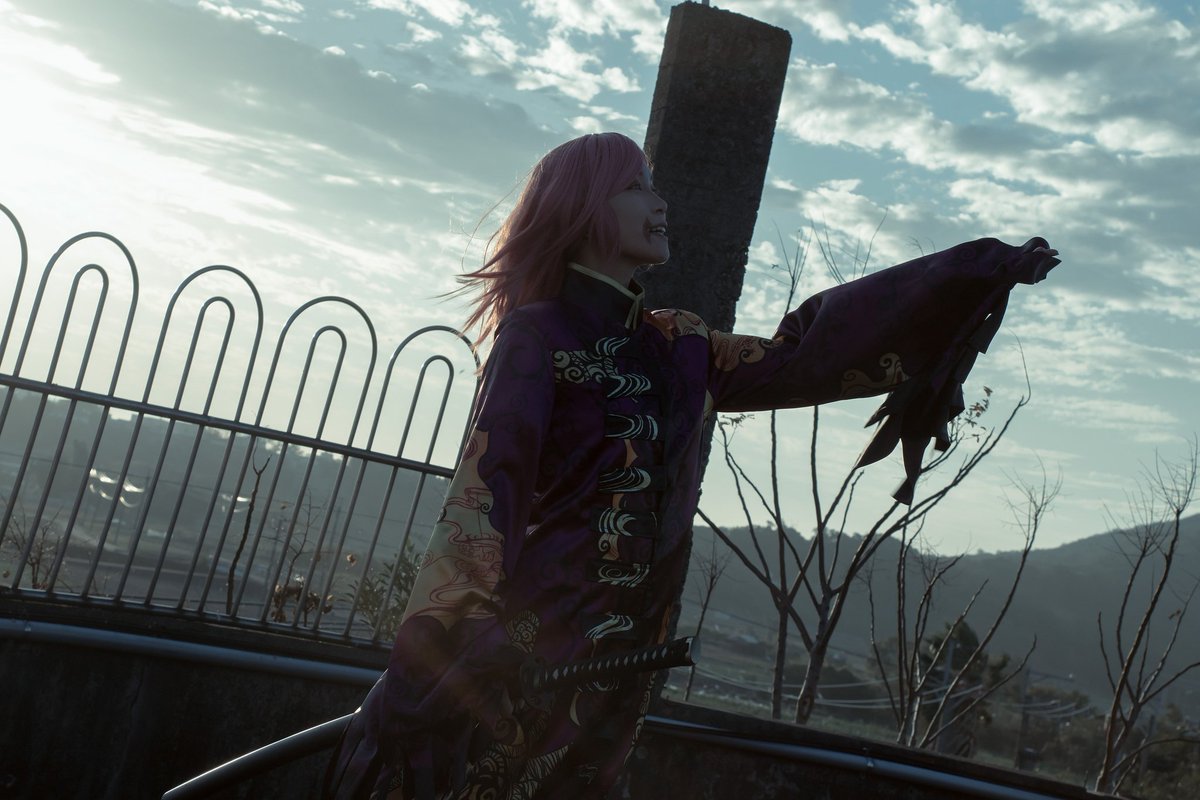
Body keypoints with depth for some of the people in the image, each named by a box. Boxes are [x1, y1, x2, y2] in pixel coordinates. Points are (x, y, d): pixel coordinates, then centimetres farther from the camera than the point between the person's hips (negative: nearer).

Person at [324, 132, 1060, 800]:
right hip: (532, 645, -6)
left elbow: (808, 352, 14)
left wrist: (976, 274, 16)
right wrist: (424, 670, -21)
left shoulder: (677, 350, 13)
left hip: (620, 664, 6)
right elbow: (483, 492, -14)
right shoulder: (537, 334, -6)